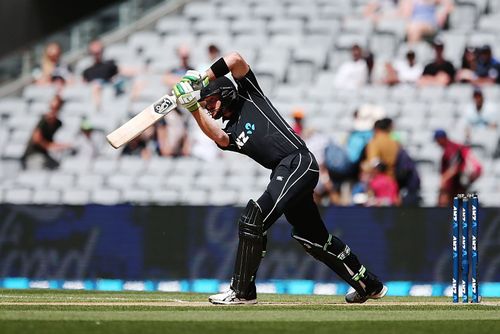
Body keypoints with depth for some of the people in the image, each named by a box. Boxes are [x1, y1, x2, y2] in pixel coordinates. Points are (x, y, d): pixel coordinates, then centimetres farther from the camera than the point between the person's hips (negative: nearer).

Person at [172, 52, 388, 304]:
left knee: (253, 218, -19)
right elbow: (217, 136, -7)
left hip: (299, 162, -9)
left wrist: (202, 78, -1)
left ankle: (242, 291, -17)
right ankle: (369, 285, 27)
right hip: (283, 174, 9)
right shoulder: (230, 133, 19)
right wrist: (192, 107, -10)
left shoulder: (248, 96, 8)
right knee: (312, 237, 15)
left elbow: (235, 59, -3)